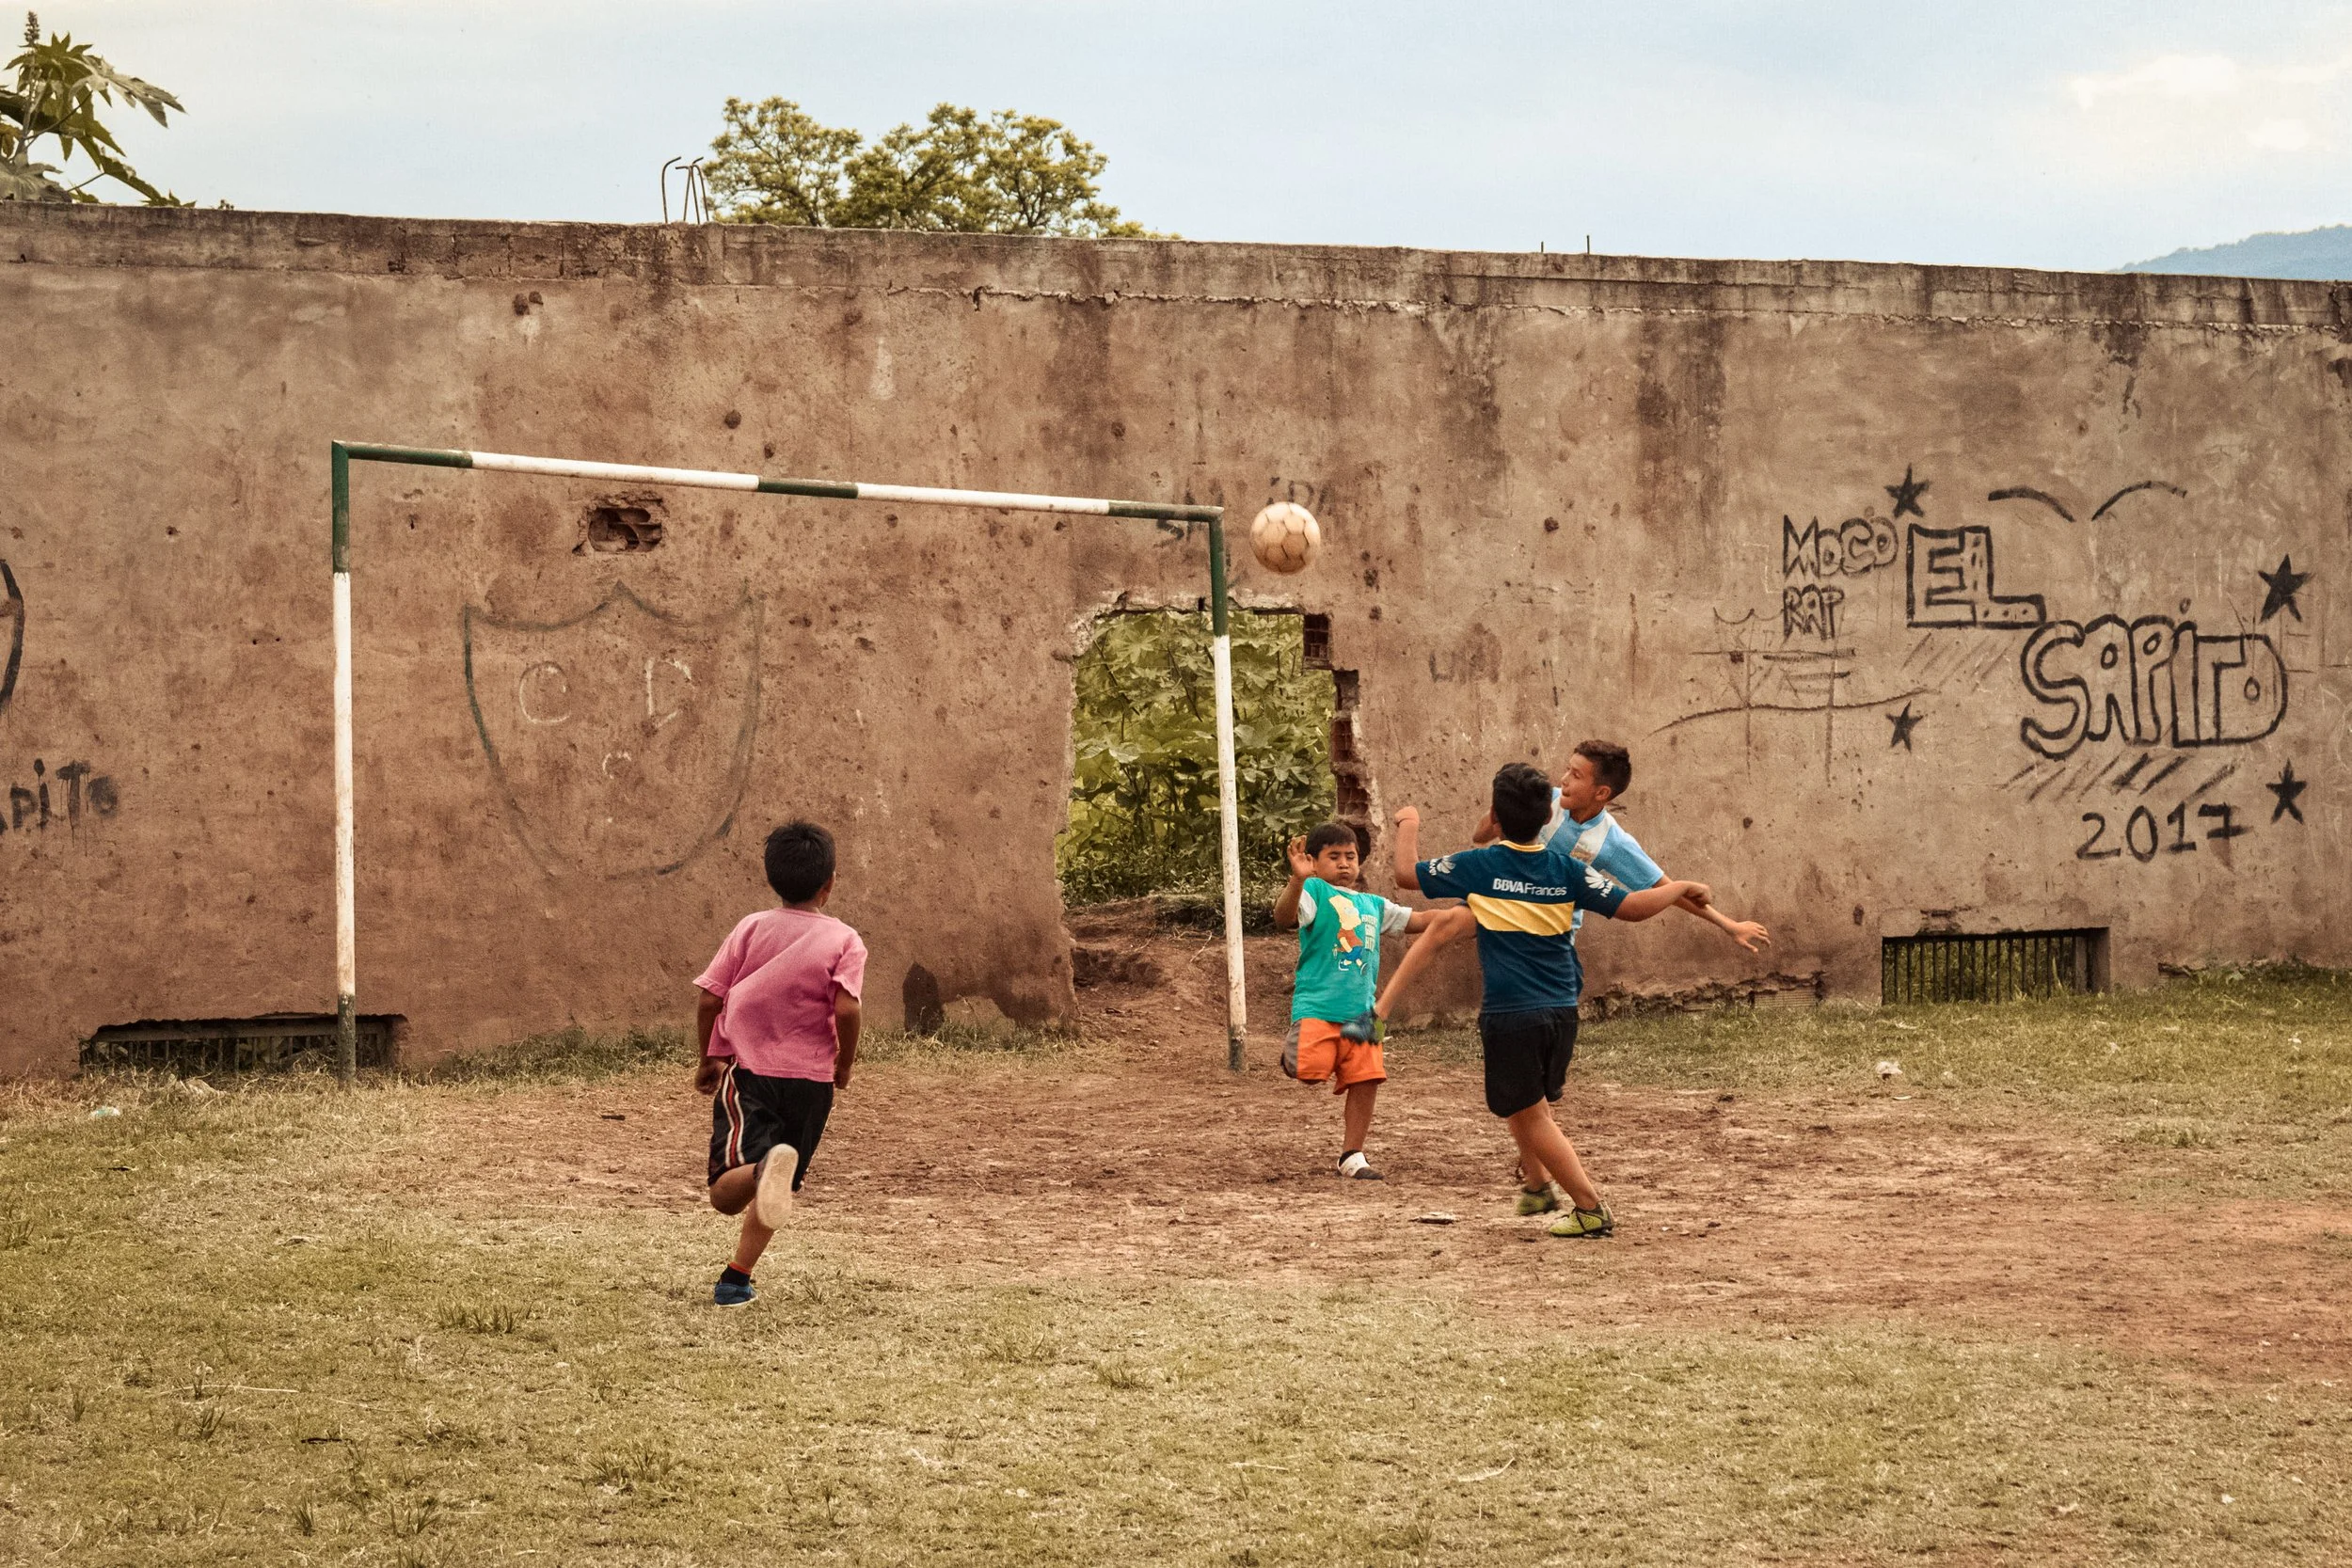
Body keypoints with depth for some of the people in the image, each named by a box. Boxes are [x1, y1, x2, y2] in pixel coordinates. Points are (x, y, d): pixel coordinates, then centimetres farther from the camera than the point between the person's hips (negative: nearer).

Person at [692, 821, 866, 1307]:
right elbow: (846, 1009, -14)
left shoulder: (750, 929, 6)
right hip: (811, 1078, 1)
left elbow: (710, 998, 1)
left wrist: (708, 1060, 16)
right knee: (774, 1191, 21)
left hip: (748, 1070, -1)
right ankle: (736, 1279, 17)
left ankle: (763, 1168, -44)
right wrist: (845, 1065, 4)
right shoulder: (844, 941, 0)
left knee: (726, 1192, -13)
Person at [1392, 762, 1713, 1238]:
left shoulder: (1478, 866, -6)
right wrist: (1683, 889, 14)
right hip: (1562, 1010, 5)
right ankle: (1539, 1186, 33)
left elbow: (1408, 872, 6)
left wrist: (1409, 825, 25)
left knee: (1529, 1115, 2)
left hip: (1511, 1015, -5)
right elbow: (1631, 907, -2)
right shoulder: (1566, 867, 0)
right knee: (1534, 1105, 27)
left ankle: (1591, 1209, -3)